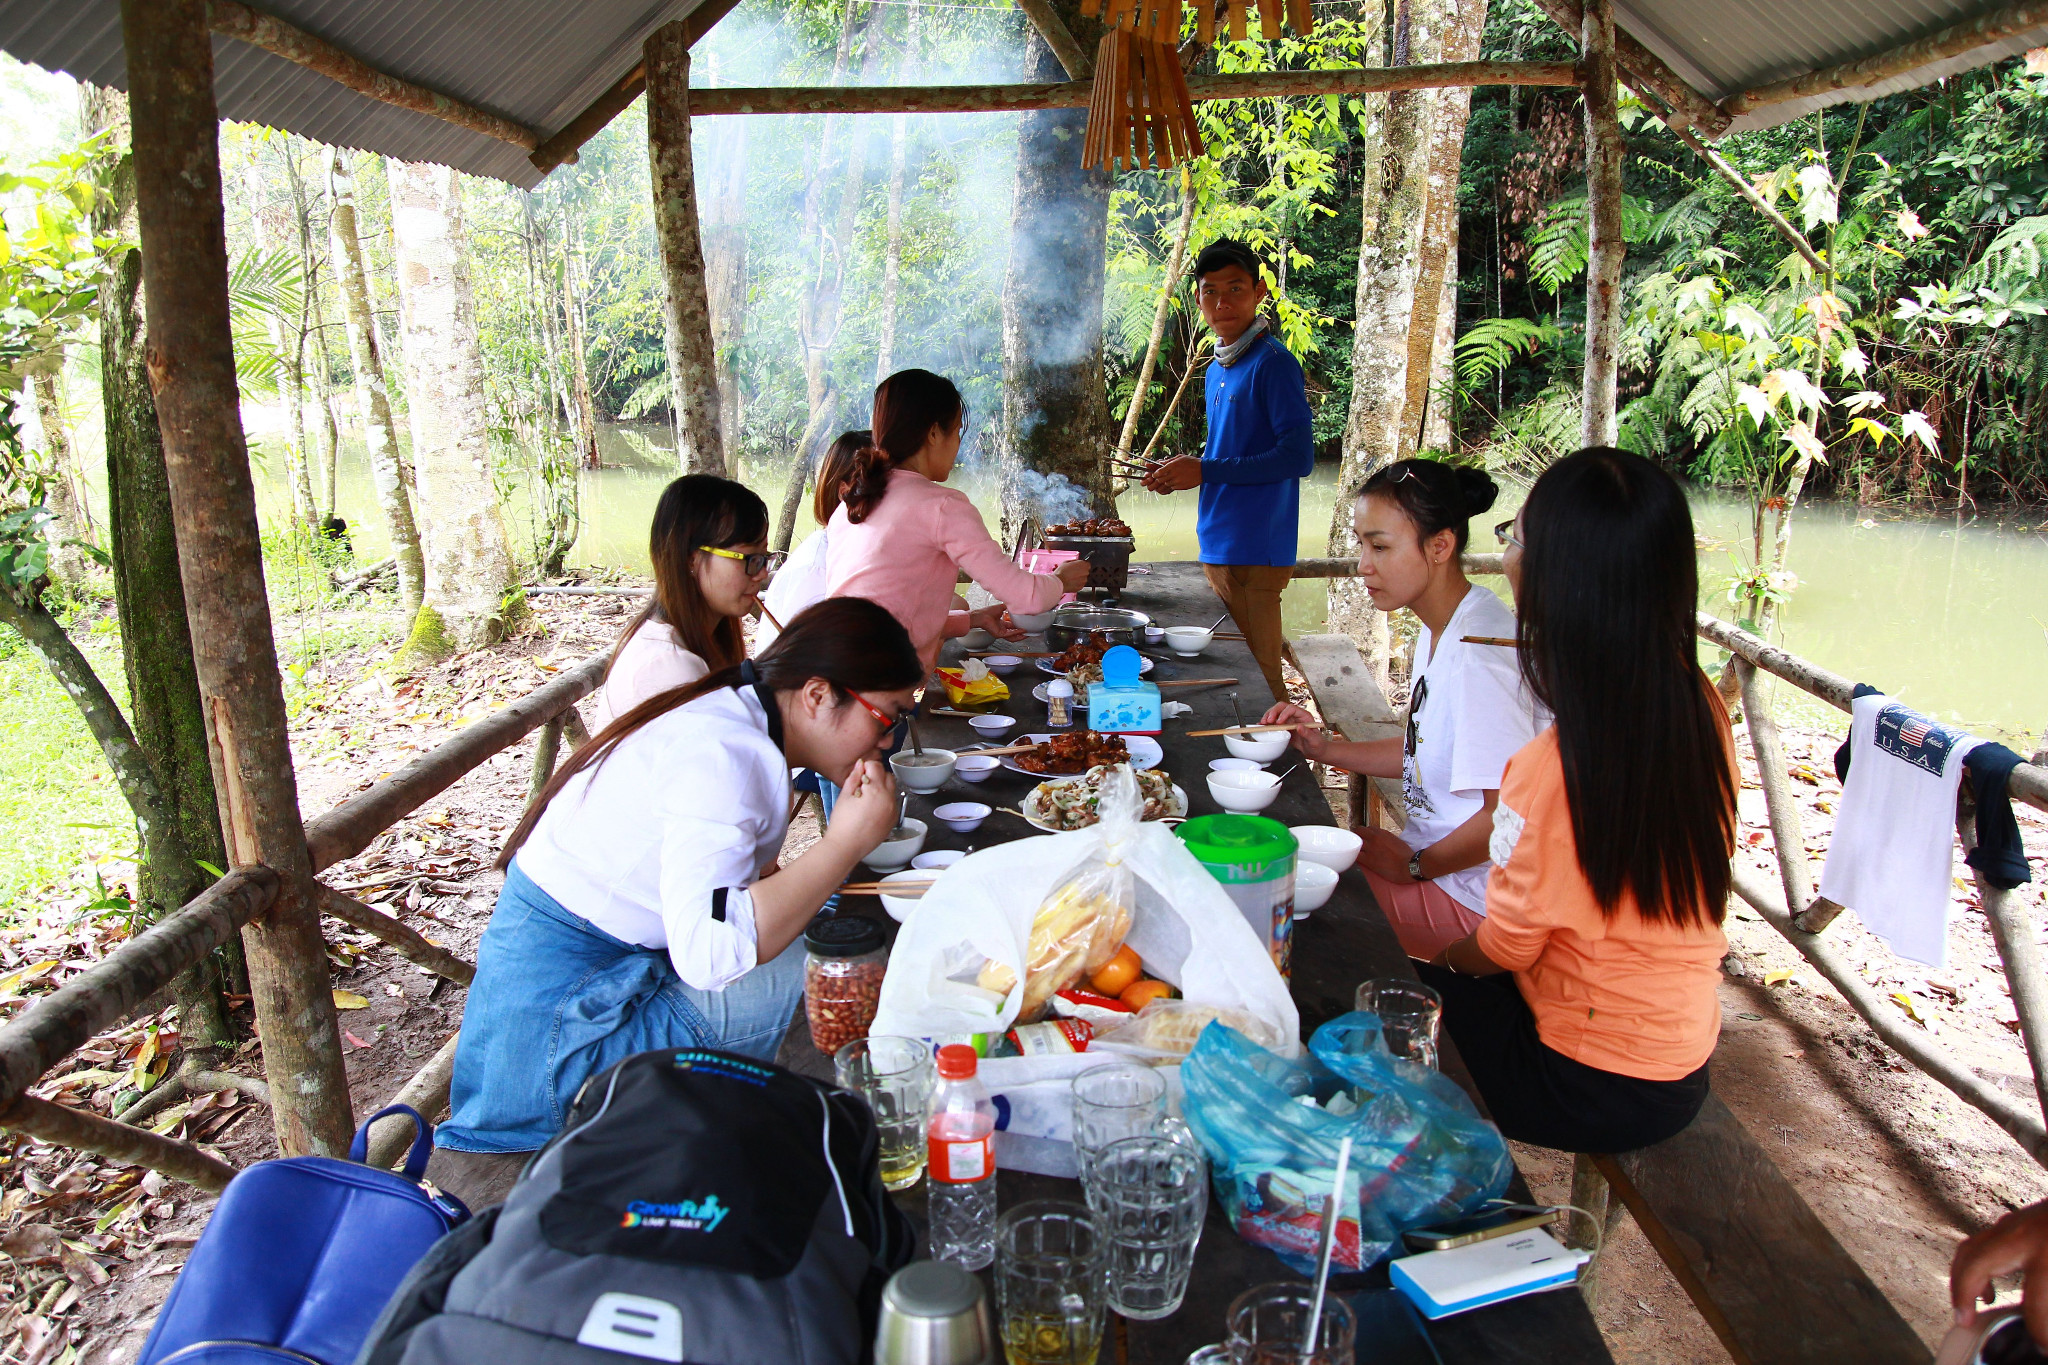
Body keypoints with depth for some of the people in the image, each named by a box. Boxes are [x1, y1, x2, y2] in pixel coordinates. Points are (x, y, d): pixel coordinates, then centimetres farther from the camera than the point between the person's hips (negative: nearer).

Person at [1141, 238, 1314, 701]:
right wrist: (1184, 470, 8)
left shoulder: (1273, 363, -12)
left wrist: (1206, 471, -17)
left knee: (1256, 676, -4)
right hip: (1217, 543, 9)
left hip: (1256, 549, -9)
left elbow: (1298, 457, -20)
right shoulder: (1217, 370, 16)